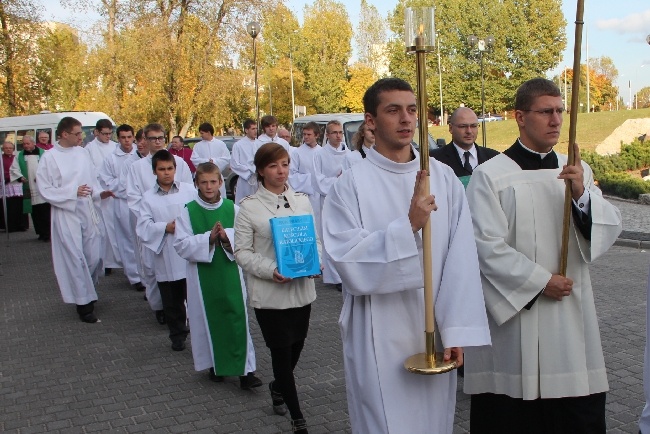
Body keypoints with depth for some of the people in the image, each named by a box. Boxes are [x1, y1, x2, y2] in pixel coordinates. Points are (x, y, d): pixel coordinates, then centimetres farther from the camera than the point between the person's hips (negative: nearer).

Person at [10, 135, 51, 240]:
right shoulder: (20, 156, 10)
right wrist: (20, 177, -8)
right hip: (30, 190, 3)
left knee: (45, 211, -6)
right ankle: (41, 233, 15)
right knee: (35, 212, 6)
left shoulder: (43, 153, 2)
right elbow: (14, 169, 9)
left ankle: (47, 233, -1)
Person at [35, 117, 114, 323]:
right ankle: (84, 302, 11)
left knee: (94, 256, 8)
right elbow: (45, 189, -6)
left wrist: (99, 193, -8)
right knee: (75, 259, -1)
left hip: (89, 211, 4)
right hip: (66, 214, -4)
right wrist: (73, 192, -15)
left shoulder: (83, 153, 5)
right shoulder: (49, 157, -6)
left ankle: (86, 291, 33)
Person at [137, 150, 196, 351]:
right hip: (166, 258, 1)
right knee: (172, 302, 14)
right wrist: (165, 228, -15)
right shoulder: (148, 197, 3)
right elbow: (143, 227, -3)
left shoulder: (189, 190, 1)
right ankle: (178, 335, 30)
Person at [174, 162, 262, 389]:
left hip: (231, 273, 0)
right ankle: (215, 365, 27)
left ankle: (245, 370, 4)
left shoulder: (233, 209, 1)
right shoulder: (188, 212, -1)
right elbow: (181, 245, -7)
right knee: (209, 319, 10)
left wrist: (227, 237, -20)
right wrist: (208, 238, -19)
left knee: (237, 318, -2)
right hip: (202, 275, 0)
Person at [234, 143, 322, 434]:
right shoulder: (249, 206, -6)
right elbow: (242, 251, -6)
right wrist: (270, 271, -20)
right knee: (281, 351, 2)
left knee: (297, 346, 17)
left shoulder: (302, 200, 5)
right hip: (269, 293, -4)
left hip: (302, 288, 4)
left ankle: (278, 386, 48)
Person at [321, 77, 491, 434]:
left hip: (434, 333, 4)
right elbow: (349, 263, -16)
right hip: (379, 338, -3)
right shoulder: (351, 185, -8)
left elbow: (462, 258, -4)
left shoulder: (444, 178, 1)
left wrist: (456, 331, -9)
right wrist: (408, 225, -26)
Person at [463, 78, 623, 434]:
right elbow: (487, 247, -11)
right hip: (514, 312, -4)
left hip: (571, 317, 5)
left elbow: (609, 229, 1)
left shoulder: (577, 172, 9)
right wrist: (540, 281, -11)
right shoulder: (490, 176, -7)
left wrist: (582, 195, -16)